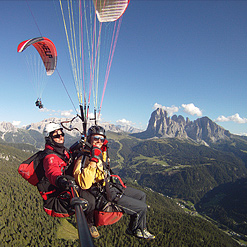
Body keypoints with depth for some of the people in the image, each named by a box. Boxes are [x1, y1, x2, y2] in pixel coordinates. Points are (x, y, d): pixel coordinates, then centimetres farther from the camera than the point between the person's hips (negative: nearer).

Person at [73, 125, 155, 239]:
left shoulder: (99, 153, 4)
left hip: (110, 187, 9)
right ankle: (135, 230, 25)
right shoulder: (83, 158, -21)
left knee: (141, 195, 20)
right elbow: (84, 184, -36)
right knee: (142, 207, -6)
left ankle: (141, 227, 36)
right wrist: (93, 160, -37)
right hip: (104, 195, -9)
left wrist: (103, 151, 12)